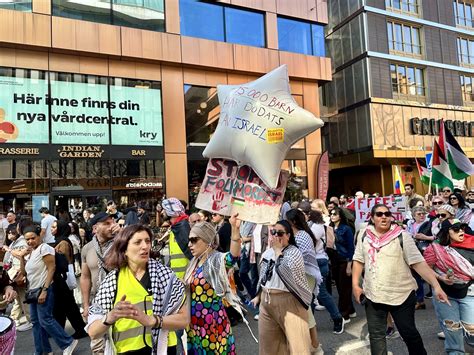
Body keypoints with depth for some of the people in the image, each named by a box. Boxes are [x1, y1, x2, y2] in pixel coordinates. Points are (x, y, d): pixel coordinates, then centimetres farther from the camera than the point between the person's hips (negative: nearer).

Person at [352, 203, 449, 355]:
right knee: (376, 335, 12)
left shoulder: (402, 236, -9)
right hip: (373, 295, 3)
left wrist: (436, 286, -22)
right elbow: (358, 260, 6)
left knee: (409, 332, 14)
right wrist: (355, 285, 1)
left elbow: (418, 262, -12)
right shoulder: (364, 235, 1)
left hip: (401, 294, -2)